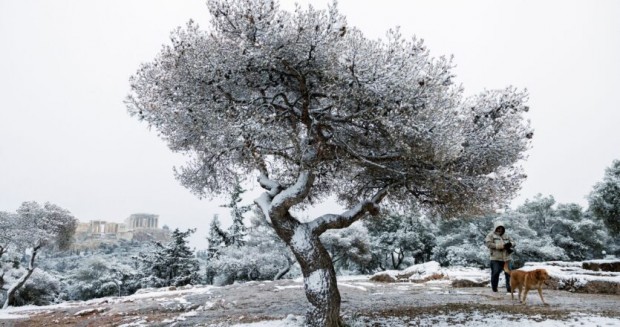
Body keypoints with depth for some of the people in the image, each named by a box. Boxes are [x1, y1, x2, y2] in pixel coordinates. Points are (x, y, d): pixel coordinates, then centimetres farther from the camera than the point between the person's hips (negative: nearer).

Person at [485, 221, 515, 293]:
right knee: (495, 273, -3)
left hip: (506, 258, 5)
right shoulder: (491, 235, 0)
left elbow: (513, 242, 16)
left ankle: (509, 288, 11)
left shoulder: (506, 235, 17)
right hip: (496, 258, -4)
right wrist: (498, 246, -17)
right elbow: (488, 243, -11)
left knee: (508, 273, 3)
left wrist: (510, 244, -7)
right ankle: (494, 288, 12)